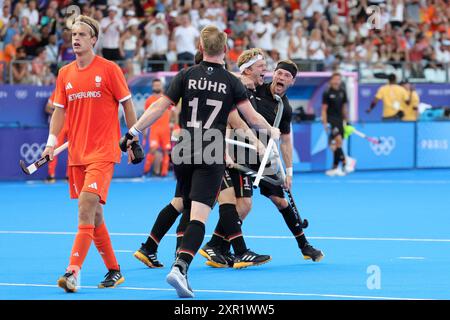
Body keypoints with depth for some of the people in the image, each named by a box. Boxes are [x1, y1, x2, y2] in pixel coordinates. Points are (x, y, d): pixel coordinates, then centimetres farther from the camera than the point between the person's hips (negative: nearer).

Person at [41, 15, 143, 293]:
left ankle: (73, 272, -25)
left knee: (87, 206, -19)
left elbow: (127, 104, 1)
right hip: (76, 154, 6)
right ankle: (114, 271, 20)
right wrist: (52, 142, -1)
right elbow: (60, 110, 13)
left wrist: (134, 140, 1)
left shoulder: (109, 69, -4)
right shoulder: (65, 74, 10)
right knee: (94, 214, 9)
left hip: (103, 152, -6)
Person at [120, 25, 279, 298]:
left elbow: (158, 108, -1)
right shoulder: (231, 82, 1)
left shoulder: (186, 76, 4)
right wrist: (272, 131, 23)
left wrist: (133, 132, 5)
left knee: (189, 210, 22)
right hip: (211, 158, -3)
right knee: (199, 217, -11)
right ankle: (180, 268, -29)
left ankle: (181, 263, 29)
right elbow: (252, 117, 3)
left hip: (183, 153, 3)